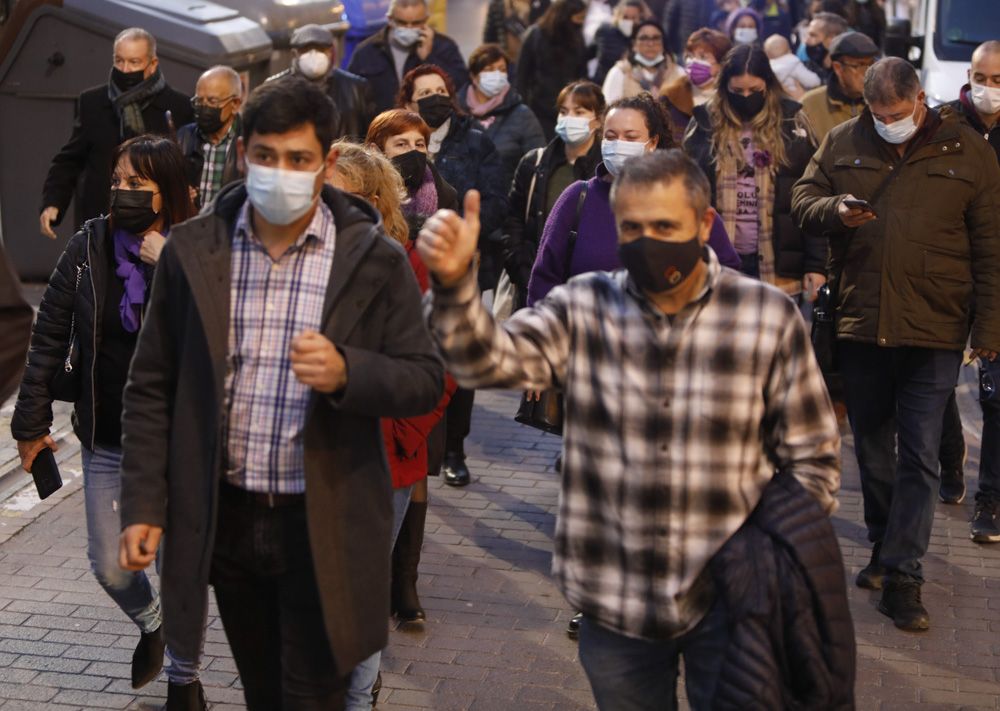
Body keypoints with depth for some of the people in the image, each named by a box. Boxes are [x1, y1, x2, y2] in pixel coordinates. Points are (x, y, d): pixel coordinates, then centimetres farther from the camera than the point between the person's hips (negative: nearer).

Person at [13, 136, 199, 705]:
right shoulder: (90, 246, -5)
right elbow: (50, 338, 2)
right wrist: (32, 423, 5)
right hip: (107, 441, 3)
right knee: (110, 568, 11)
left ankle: (184, 677, 31)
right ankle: (149, 623, 45)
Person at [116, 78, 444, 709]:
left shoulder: (374, 259, -6)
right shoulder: (193, 250, 0)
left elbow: (426, 381, -4)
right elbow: (152, 386, 4)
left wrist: (348, 372, -23)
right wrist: (143, 504, -1)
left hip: (325, 526, -2)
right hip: (224, 519, 3)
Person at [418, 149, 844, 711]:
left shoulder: (769, 317, -5)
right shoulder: (583, 308, -2)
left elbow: (813, 458, 2)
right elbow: (488, 359, -17)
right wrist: (454, 281, -34)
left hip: (730, 599, -1)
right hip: (616, 602, 1)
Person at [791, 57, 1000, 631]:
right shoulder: (843, 143, 5)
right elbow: (803, 201, 11)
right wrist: (833, 211, -13)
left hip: (934, 330, -3)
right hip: (860, 325, 3)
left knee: (919, 456, -2)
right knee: (872, 448, 15)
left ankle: (903, 576, 3)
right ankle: (885, 546, 33)